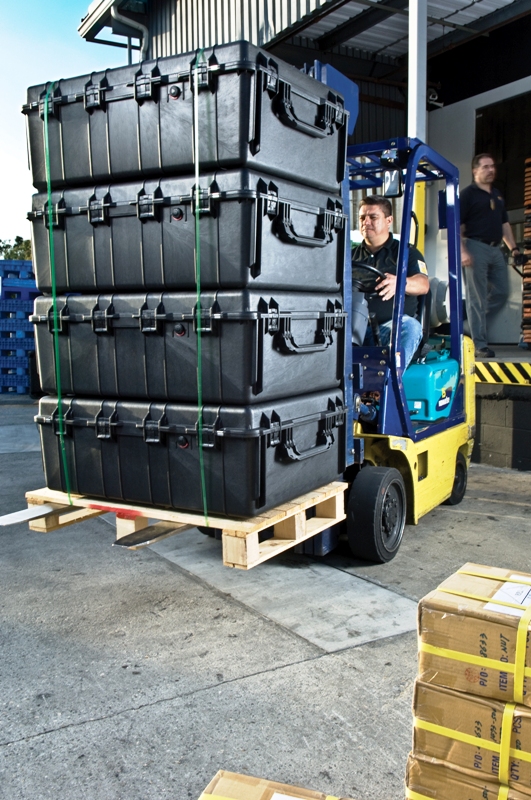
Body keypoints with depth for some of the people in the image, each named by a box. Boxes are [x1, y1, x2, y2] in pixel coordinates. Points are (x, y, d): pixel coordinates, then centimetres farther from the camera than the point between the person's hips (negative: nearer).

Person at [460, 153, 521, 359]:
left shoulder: (497, 195, 19)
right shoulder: (468, 194, -3)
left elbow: (504, 224, 24)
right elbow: (457, 225, -10)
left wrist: (513, 247, 15)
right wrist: (463, 251, -19)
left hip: (495, 249, 7)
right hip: (476, 248, -7)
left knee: (501, 292, 7)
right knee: (477, 299, -5)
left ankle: (473, 320, 24)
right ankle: (480, 346, -1)